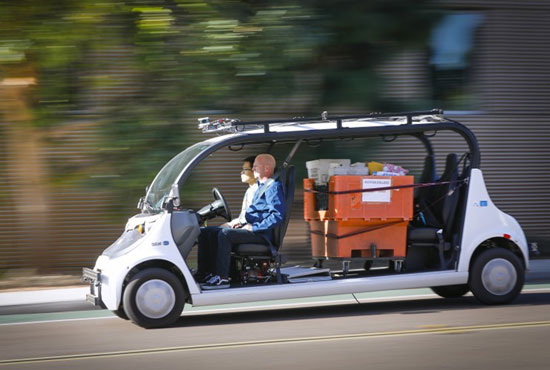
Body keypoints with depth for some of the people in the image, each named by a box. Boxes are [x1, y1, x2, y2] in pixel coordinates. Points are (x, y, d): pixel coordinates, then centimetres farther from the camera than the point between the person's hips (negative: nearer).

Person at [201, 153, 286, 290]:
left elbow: (277, 216, -21)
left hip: (262, 235, -10)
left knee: (224, 234, -28)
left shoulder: (274, 187, -10)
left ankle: (222, 278, -28)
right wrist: (245, 224, 14)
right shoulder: (262, 186, 23)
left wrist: (254, 227, -19)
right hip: (254, 230, 10)